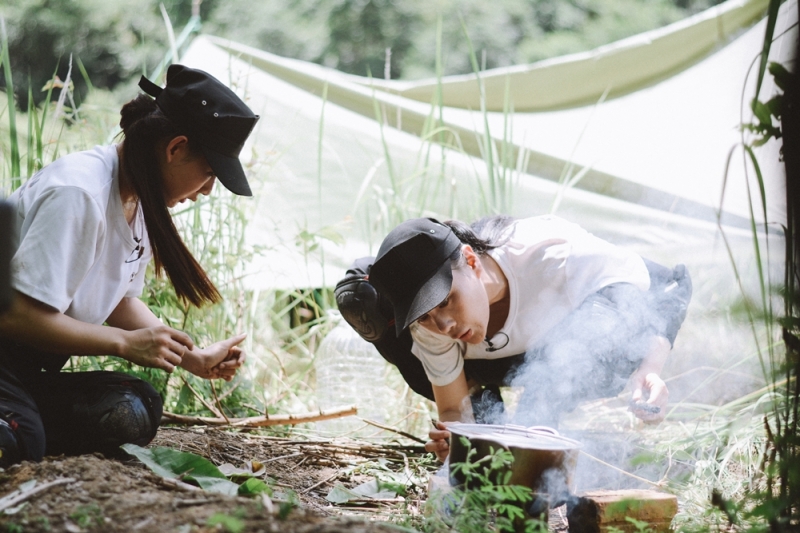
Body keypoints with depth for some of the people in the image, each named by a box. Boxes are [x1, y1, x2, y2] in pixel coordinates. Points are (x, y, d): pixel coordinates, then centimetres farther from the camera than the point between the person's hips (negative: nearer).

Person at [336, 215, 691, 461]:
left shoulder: (552, 253, -42)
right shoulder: (428, 327, -27)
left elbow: (662, 299, -34)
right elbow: (452, 409, -17)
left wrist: (649, 371, -53)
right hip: (526, 359, 4)